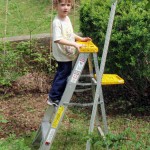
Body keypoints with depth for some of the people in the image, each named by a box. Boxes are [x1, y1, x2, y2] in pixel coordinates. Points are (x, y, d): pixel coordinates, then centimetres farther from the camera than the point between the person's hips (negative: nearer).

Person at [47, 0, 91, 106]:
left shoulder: (67, 18, 6)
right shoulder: (57, 22, -24)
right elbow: (58, 39, -35)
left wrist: (81, 39, 10)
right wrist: (75, 44, -37)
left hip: (68, 54, 9)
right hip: (63, 55, -9)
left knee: (61, 75, 20)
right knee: (63, 76, 1)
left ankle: (55, 96, 35)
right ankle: (53, 98, 15)